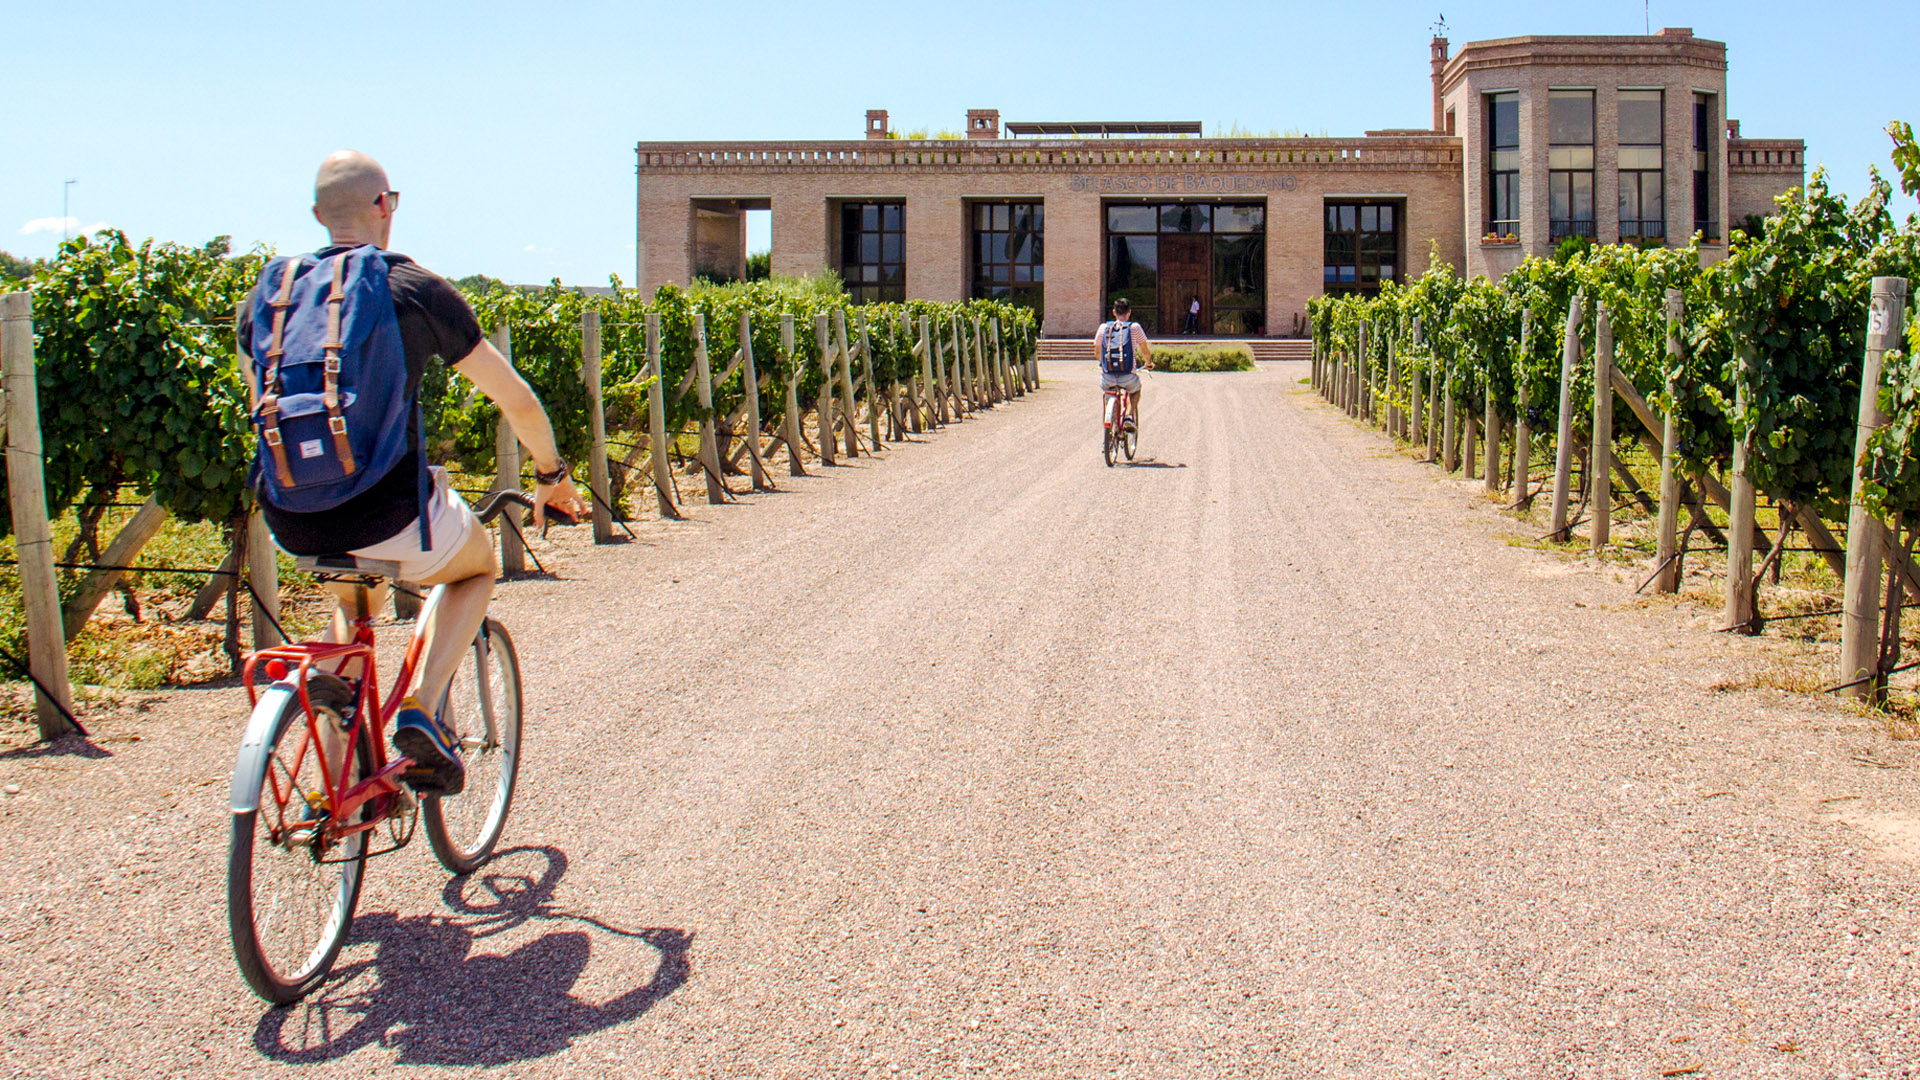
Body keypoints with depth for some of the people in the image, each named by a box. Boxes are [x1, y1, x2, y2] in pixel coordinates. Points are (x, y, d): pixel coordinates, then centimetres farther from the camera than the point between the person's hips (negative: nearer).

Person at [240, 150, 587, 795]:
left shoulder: (265, 294, 11)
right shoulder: (418, 290, -1)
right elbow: (516, 400, 4)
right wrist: (552, 475, 21)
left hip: (292, 524, 5)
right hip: (390, 517, -5)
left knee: (351, 601, 36)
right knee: (477, 567, 28)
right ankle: (422, 709, 6)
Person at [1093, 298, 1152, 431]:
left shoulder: (1104, 327, 6)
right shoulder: (1134, 327, 1)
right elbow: (1145, 351, 9)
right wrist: (1148, 363, 31)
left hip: (1108, 378, 1)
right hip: (1127, 378, -1)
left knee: (1104, 387, 36)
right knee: (1135, 390, 34)